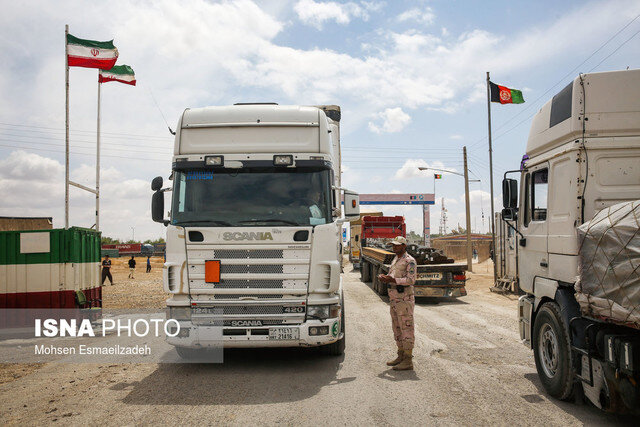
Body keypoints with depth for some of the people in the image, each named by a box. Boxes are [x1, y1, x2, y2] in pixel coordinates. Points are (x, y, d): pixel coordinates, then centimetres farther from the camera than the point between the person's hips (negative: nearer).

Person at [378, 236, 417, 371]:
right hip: (393, 299, 9)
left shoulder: (410, 261, -10)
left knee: (406, 329, -6)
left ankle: (408, 361, -2)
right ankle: (401, 356, 24)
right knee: (397, 329, 14)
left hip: (404, 299, -9)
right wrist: (384, 278, 0)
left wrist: (392, 279, -25)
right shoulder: (394, 260, 17)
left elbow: (411, 280, -19)